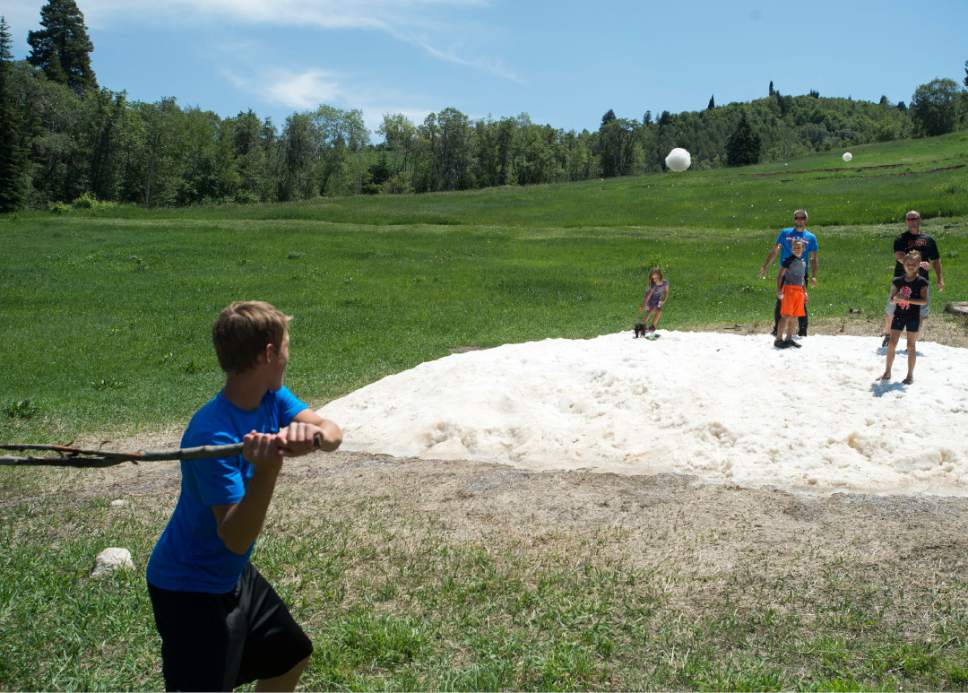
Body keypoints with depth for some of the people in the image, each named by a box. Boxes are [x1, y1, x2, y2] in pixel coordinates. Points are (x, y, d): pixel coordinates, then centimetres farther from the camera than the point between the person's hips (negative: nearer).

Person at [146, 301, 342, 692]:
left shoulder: (271, 398, -6)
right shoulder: (212, 434, -31)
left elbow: (333, 433, -19)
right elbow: (236, 538, -33)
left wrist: (312, 434, -42)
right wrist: (266, 469, -48)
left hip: (234, 575, 9)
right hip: (189, 587, -9)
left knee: (291, 656, 22)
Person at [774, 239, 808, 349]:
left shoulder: (803, 262, 16)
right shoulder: (789, 261, -6)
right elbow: (780, 276, -8)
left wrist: (805, 292, 21)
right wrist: (779, 291, -17)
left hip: (799, 291, 7)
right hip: (789, 289, -7)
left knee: (794, 317, 9)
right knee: (786, 316, -11)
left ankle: (789, 339, 18)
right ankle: (778, 339, -8)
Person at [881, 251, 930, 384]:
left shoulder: (922, 282, -6)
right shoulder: (897, 281, 3)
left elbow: (924, 301, -16)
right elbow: (891, 300, 5)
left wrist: (907, 299, -26)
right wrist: (896, 298, -19)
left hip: (913, 317, -3)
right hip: (899, 315, 3)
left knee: (911, 346, 2)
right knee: (891, 344, 0)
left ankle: (910, 375, 12)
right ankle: (887, 372, 12)